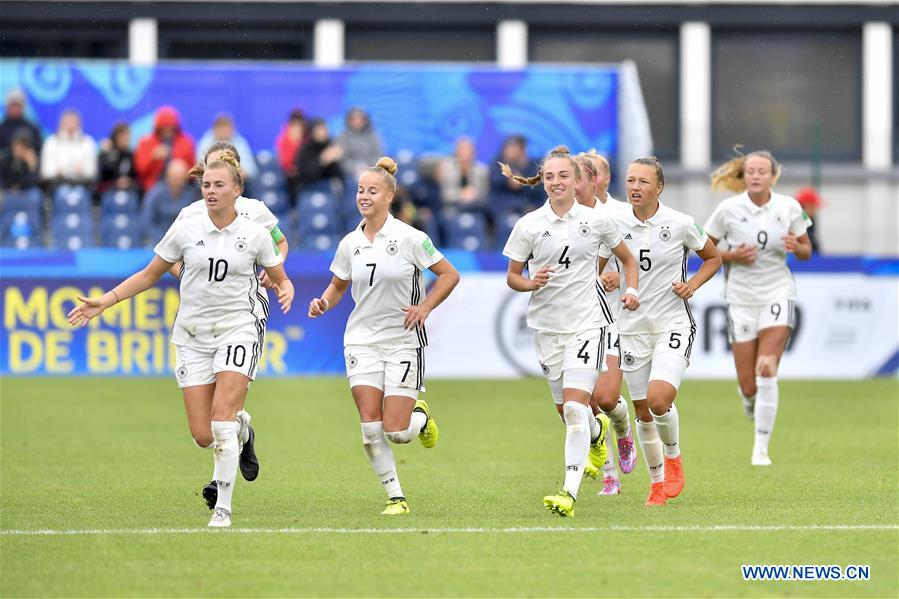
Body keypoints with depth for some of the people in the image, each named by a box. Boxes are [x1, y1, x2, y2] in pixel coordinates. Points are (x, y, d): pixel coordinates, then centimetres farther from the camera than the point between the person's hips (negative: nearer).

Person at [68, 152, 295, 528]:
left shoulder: (255, 235, 0)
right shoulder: (185, 230, 1)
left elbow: (280, 279, 13)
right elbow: (150, 274, 10)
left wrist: (285, 290, -12)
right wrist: (106, 301, 3)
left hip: (238, 329, -2)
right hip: (193, 337, 2)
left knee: (222, 420, -19)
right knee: (203, 435, -4)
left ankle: (223, 507, -9)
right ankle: (241, 431, 32)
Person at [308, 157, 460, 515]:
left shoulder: (409, 238, -8)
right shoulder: (350, 243, 4)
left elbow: (449, 274, 0)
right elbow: (338, 285, 18)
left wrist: (424, 308, -11)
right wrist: (324, 303, -3)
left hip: (403, 340, -3)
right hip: (362, 341, 3)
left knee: (396, 432, -9)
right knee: (370, 427, -9)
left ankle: (420, 416, 27)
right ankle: (395, 496, 4)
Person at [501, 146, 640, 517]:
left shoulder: (595, 220, 1)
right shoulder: (529, 225, 0)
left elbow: (627, 259, 15)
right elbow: (512, 275, 7)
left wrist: (631, 290, -2)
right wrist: (531, 283, -15)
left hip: (586, 322, -2)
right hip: (547, 325, 2)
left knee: (575, 408, -17)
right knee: (565, 410, 11)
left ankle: (570, 493, -20)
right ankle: (597, 435, 49)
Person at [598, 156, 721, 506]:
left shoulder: (680, 224, -7)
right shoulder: (615, 224, -2)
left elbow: (713, 258, 9)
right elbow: (594, 269, 9)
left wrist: (692, 285, -8)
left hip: (674, 323, -3)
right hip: (633, 327, 3)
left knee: (658, 399, -22)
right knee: (643, 412, 6)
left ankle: (673, 457, 7)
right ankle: (657, 481, 24)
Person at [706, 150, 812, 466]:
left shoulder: (789, 208, -2)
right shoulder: (728, 209, -6)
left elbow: (806, 252, 8)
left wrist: (796, 247, -15)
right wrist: (733, 255, -15)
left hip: (778, 294, 0)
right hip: (741, 297, 0)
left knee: (767, 371, -17)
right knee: (748, 385, 0)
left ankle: (761, 447, -9)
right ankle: (751, 404, 38)